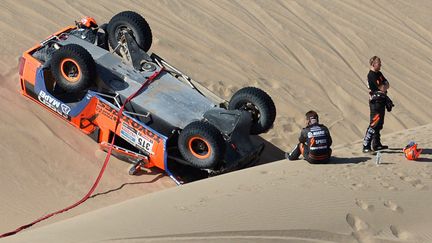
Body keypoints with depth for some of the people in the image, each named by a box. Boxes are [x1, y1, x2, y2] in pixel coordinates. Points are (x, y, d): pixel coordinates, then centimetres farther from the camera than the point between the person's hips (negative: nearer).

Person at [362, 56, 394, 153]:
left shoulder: (379, 74, 15)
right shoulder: (371, 75, -16)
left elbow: (387, 85, 9)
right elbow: (382, 88, -18)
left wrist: (384, 86, -10)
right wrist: (384, 86, 2)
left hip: (381, 101, 10)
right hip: (376, 101, -10)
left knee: (379, 124, 15)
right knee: (374, 124, -14)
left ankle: (376, 144, 24)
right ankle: (366, 146, -16)